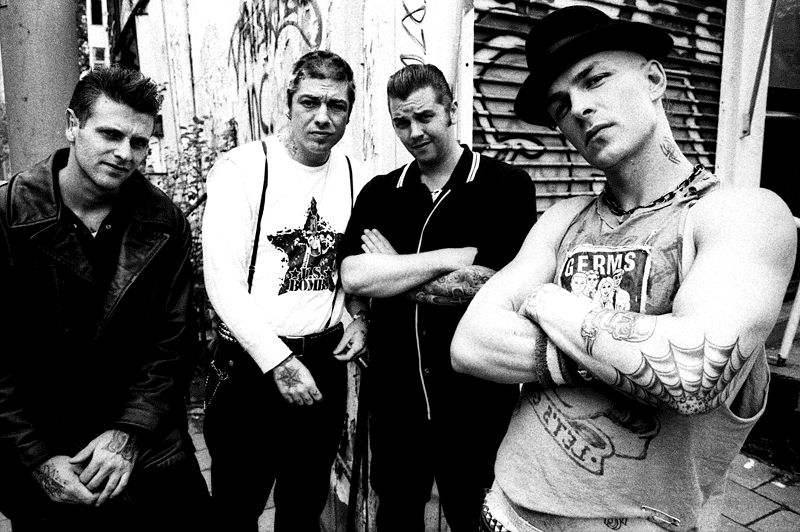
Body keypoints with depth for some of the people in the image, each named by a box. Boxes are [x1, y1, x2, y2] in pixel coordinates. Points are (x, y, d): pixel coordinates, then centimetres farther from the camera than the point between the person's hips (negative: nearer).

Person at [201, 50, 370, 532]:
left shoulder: (357, 179, 2)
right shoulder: (242, 169, -10)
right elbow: (224, 283, -14)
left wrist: (360, 319, -2)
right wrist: (279, 361, -17)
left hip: (327, 362, 4)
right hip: (254, 364, -3)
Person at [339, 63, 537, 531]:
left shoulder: (508, 186, -8)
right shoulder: (379, 194, 4)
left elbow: (489, 287, -19)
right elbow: (354, 277, -10)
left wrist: (392, 273, -10)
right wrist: (450, 257, -17)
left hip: (477, 403, -3)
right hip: (393, 398, 4)